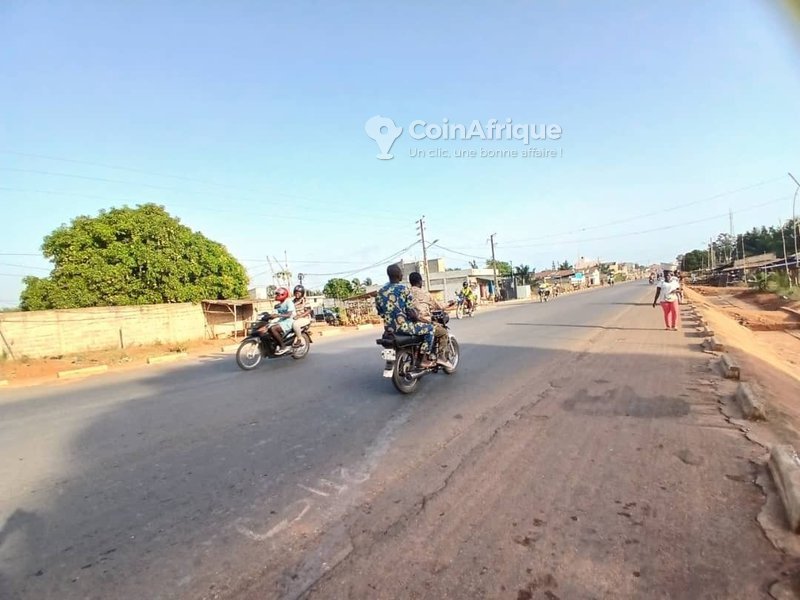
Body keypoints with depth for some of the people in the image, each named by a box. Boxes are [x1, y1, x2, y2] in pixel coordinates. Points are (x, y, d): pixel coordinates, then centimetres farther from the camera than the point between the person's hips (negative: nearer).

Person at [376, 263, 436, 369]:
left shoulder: (380, 292, 5)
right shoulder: (403, 289, -12)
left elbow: (380, 312, 10)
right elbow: (410, 312, -12)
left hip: (388, 328, 8)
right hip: (403, 326, -8)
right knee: (429, 328, 11)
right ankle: (424, 360, 9)